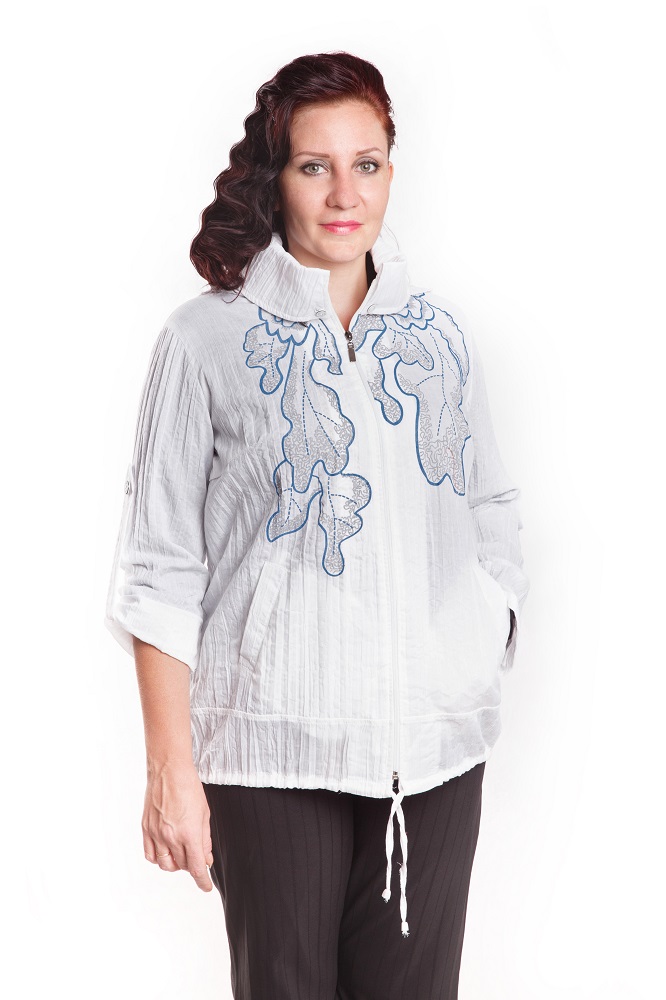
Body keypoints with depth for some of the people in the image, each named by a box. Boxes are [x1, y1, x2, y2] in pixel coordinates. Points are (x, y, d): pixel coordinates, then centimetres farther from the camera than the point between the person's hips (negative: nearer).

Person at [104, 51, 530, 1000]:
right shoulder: (207, 339, -4)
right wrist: (171, 769, -8)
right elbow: (161, 570, -5)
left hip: (437, 744, 3)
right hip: (276, 748, -3)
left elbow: (491, 517, 15)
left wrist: (483, 676, 5)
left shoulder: (441, 334, 8)